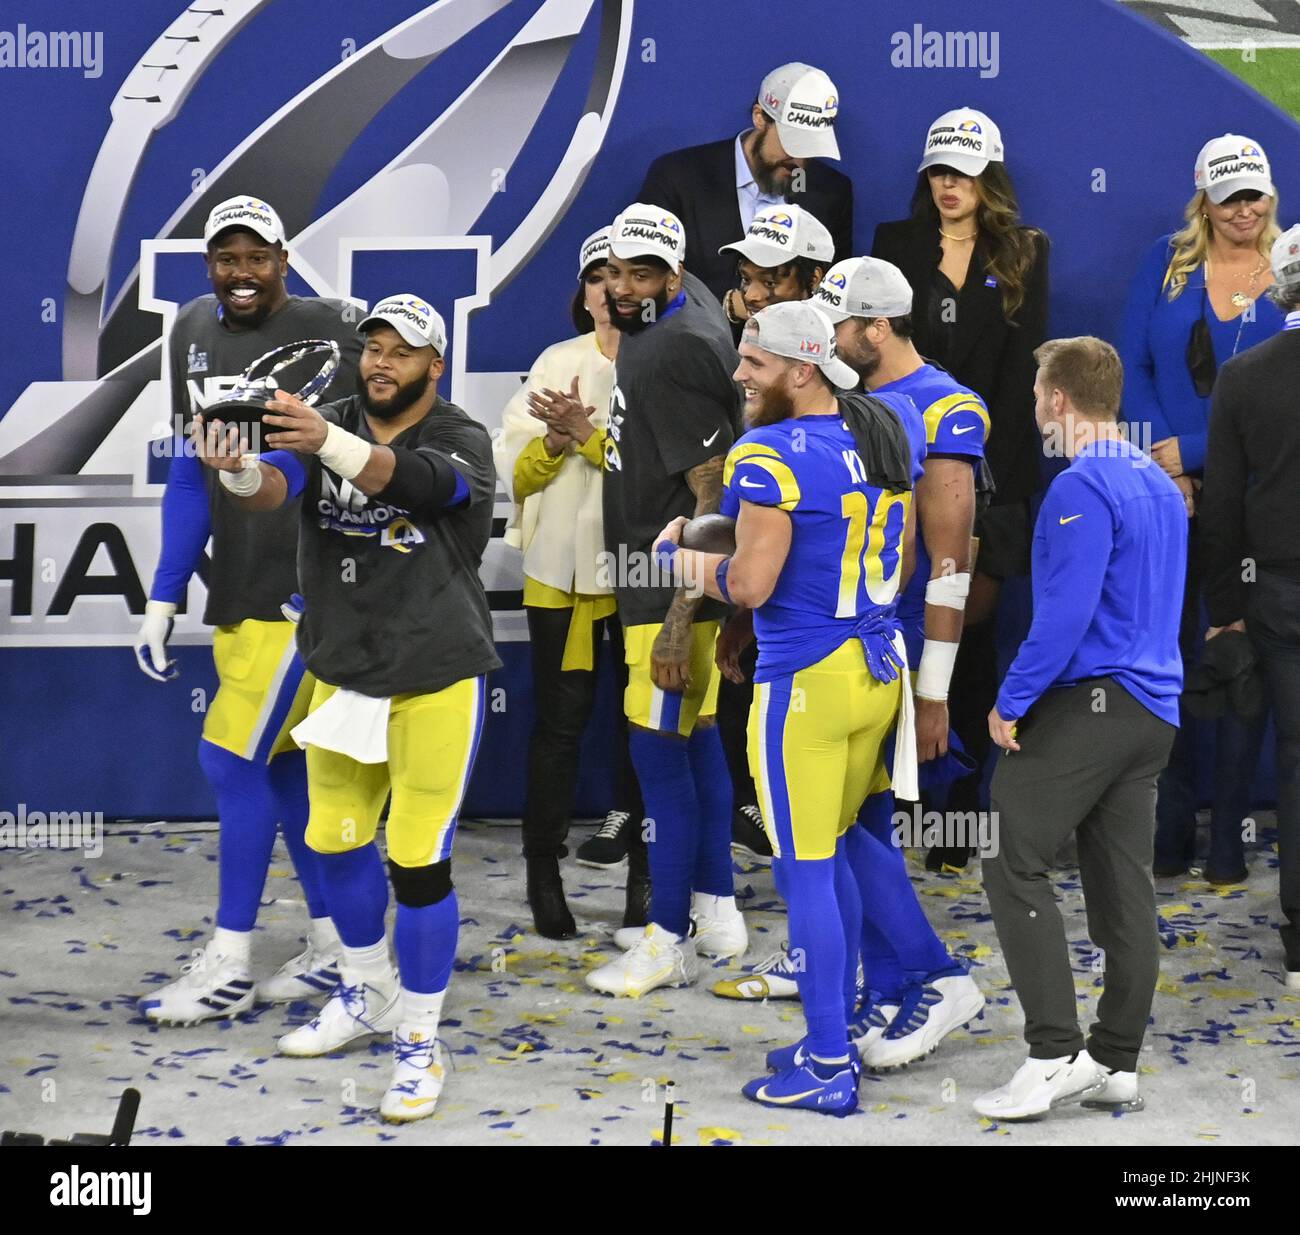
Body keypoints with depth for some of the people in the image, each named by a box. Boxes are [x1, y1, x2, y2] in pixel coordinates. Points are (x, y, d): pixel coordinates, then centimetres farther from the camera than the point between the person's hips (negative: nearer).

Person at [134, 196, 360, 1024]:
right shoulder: (195, 332, 9)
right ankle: (334, 950, 21)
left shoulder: (328, 334, -12)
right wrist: (164, 599, 11)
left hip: (302, 592, -7)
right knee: (287, 767, 11)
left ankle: (229, 965, 4)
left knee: (235, 761, -6)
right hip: (236, 596, 7)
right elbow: (189, 476, 13)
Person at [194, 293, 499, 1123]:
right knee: (336, 839, 16)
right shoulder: (329, 427, 1)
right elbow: (276, 489, -19)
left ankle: (419, 1043, 9)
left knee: (418, 860, -5)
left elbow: (406, 478, -34)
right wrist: (240, 473, -44)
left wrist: (329, 443, -53)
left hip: (436, 678, -5)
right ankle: (368, 994, 39)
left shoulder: (462, 443, -11)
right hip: (343, 670, 5)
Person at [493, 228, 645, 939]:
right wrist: (556, 439, -13)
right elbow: (516, 473, 5)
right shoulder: (558, 363, 8)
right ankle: (543, 872, 11)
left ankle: (644, 873, 17)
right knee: (560, 721, 2)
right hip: (562, 567, 2)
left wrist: (589, 433, -19)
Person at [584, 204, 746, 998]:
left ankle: (670, 940, 5)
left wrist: (679, 621, -26)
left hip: (675, 582, -11)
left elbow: (715, 495, -25)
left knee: (660, 751, -4)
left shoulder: (681, 352, -23)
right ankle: (716, 911, 29)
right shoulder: (682, 305, 6)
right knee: (695, 737, 17)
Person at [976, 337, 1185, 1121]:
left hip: (1086, 702, -9)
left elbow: (1067, 611, -22)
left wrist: (1012, 702, -14)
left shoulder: (1084, 488, -14)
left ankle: (1056, 1055, -9)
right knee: (1125, 881, 9)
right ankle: (1117, 1063, 12)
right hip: (1153, 709, 9)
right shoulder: (1161, 485, 15)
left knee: (1016, 863, -5)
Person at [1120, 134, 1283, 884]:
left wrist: (1194, 451, -12)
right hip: (1170, 490, 1)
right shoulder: (1168, 263, 6)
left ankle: (1229, 840, 9)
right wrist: (1164, 466, -8)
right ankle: (1170, 832, 13)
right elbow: (1134, 366, 3)